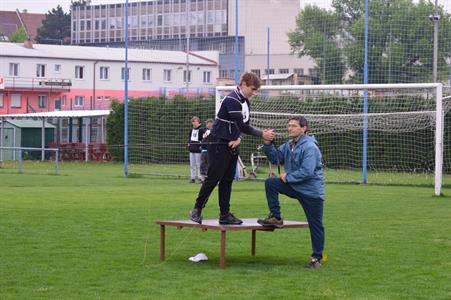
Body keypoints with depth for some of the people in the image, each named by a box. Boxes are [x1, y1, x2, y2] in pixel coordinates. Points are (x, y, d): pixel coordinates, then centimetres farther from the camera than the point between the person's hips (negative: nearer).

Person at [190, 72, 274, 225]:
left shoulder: (245, 102, 10)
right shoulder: (232, 100, -20)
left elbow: (244, 125, 13)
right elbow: (242, 126, -25)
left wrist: (238, 138, -6)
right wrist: (262, 134, -23)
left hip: (232, 145, 9)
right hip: (219, 145, -9)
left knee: (227, 180, 8)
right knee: (213, 178, -6)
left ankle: (225, 214, 10)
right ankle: (197, 210, 3)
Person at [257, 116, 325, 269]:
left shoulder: (309, 147, -21)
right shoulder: (289, 145, 6)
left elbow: (307, 172, -28)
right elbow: (276, 158, 9)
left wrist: (287, 177, -17)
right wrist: (268, 144, -7)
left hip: (312, 191, -7)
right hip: (294, 187, 7)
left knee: (315, 225, 1)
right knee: (270, 183, -8)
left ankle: (317, 257, 12)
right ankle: (276, 218, -1)